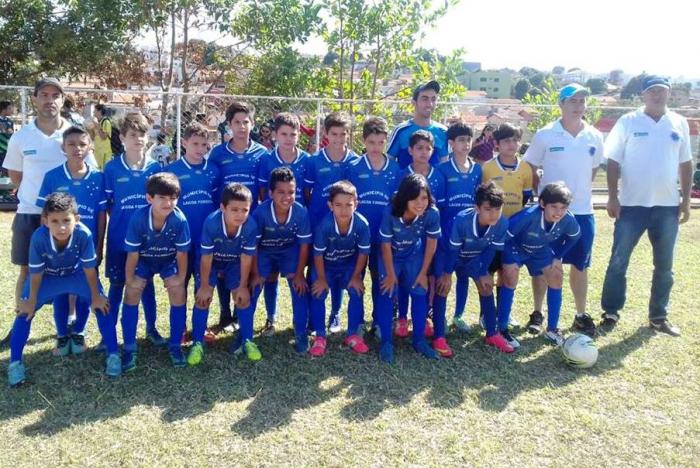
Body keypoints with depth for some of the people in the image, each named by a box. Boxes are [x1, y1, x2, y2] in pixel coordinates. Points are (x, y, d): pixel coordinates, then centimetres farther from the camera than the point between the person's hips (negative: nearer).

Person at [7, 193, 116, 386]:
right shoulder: (39, 237, -37)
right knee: (25, 310, -9)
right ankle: (15, 362, 5)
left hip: (76, 274, 0)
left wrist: (96, 297, -12)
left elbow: (89, 269, -22)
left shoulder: (83, 234, -38)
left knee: (101, 305, -11)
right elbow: (36, 273, -21)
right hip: (47, 276, 0)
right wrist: (31, 300, -8)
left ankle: (113, 354, 0)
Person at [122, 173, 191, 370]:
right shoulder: (138, 218, -31)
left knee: (178, 290, -15)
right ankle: (129, 347, -1)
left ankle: (175, 345, 1)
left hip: (169, 260, 0)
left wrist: (180, 278, -11)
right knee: (132, 291, -14)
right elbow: (132, 253, -20)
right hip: (144, 259, 0)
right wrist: (130, 279, -15)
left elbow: (181, 252, -17)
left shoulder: (179, 219, -31)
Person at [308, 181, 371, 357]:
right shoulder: (325, 225, -33)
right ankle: (320, 336, 0)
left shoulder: (362, 224, -29)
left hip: (350, 264, 1)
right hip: (326, 264, -1)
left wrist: (356, 277, -11)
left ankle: (353, 334, 4)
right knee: (318, 293, -16)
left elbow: (363, 253, -15)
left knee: (357, 292, -14)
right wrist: (321, 279, -14)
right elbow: (318, 254, -19)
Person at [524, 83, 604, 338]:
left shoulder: (595, 137, 3)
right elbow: (530, 168, 1)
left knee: (580, 265, 12)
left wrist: (581, 190, 9)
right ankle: (537, 313, 18)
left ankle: (582, 315, 25)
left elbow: (594, 169, 16)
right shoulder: (545, 135, -6)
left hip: (583, 211, 3)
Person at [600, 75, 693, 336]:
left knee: (664, 265, 11)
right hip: (632, 204, -3)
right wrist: (612, 197, -9)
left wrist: (686, 199, 7)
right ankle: (611, 312, 14)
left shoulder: (679, 123, 7)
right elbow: (613, 161, -3)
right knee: (618, 261, 1)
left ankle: (658, 316, 24)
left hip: (667, 206, 3)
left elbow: (685, 163, 12)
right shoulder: (628, 122, -2)